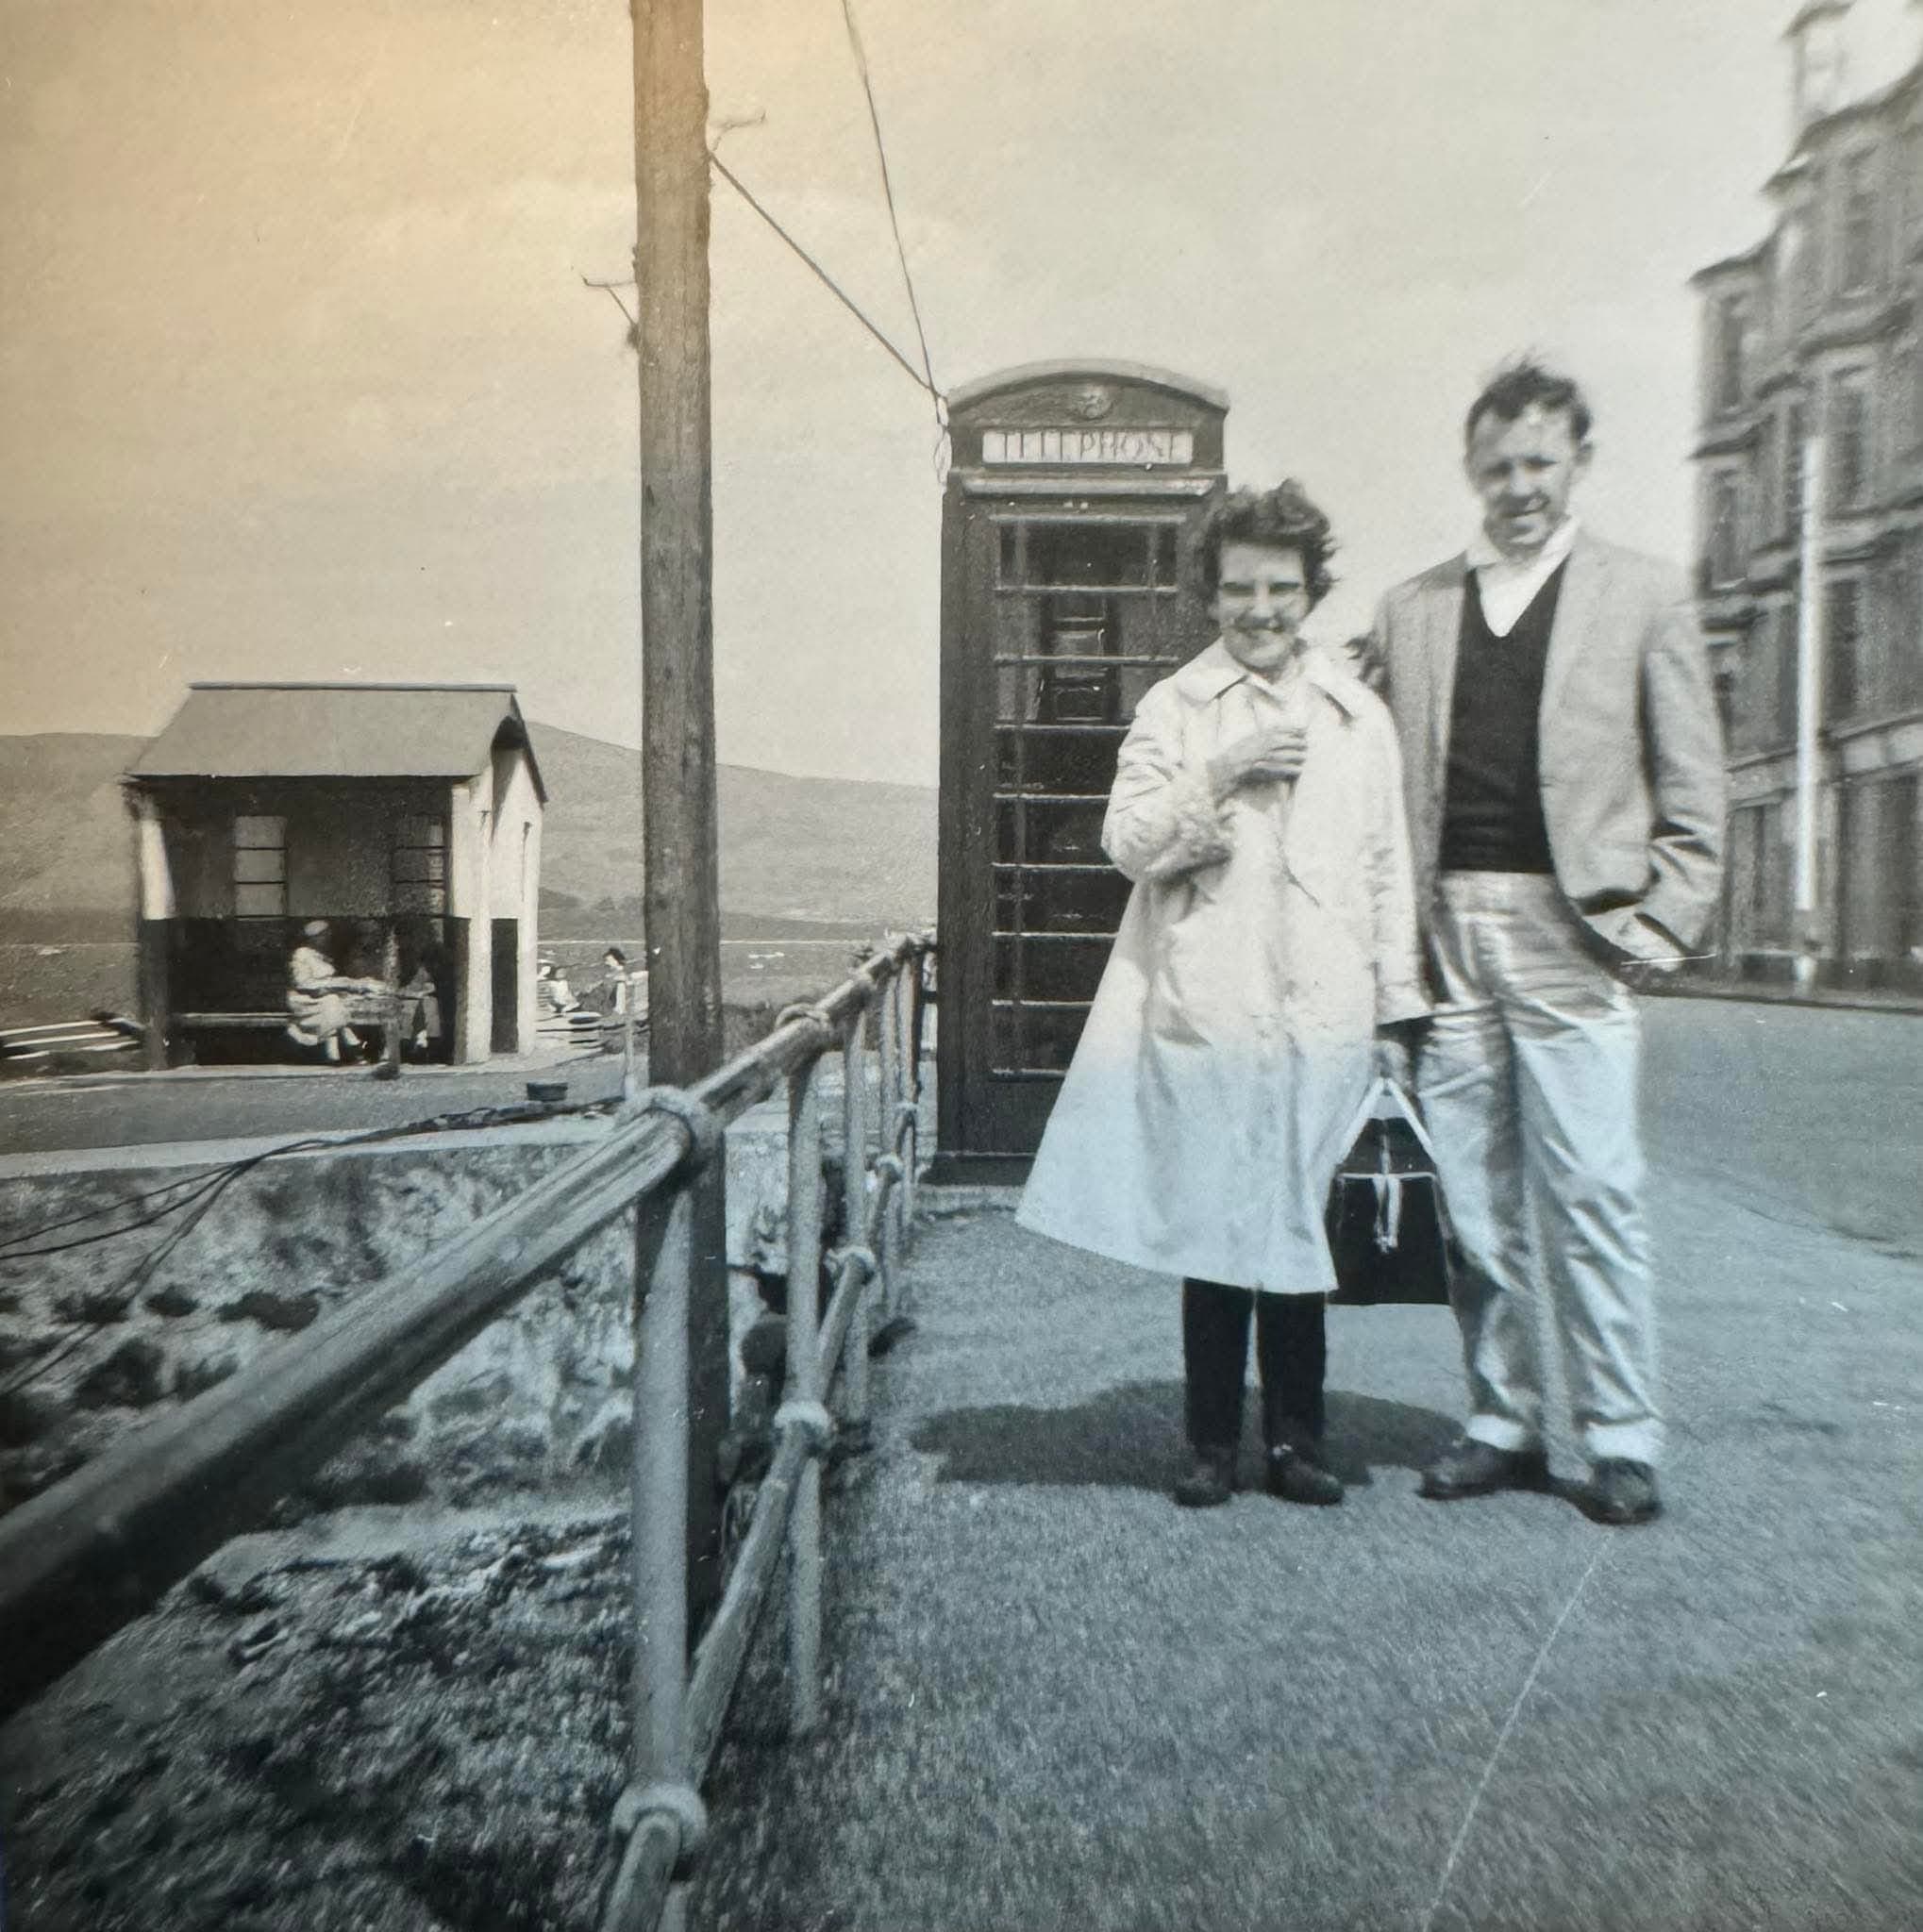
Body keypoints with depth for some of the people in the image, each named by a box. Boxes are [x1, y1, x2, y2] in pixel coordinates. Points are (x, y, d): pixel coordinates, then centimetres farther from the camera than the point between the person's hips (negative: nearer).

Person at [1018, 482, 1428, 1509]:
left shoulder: (1358, 715, 12)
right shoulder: (1174, 708, 6)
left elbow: (1388, 866, 12)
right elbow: (1127, 842, -1)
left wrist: (1399, 1004, 9)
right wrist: (1221, 772, -13)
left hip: (1322, 1017, 2)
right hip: (1207, 1012, -1)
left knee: (1298, 1226, 8)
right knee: (1212, 1225, 4)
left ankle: (1295, 1438, 23)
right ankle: (1211, 1441, 20)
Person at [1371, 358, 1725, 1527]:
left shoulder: (1644, 597, 7)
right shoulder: (1412, 610, 14)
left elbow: (1693, 793, 6)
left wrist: (1657, 928, -4)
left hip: (1569, 936, -3)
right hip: (1443, 935, 3)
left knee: (1592, 1195, -1)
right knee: (1473, 1199, 8)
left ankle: (1624, 1440, 13)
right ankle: (1503, 1424, 21)